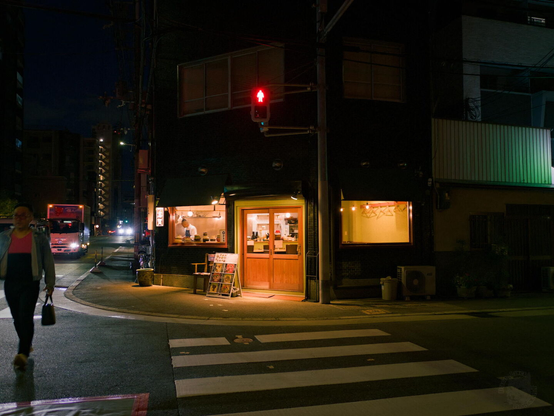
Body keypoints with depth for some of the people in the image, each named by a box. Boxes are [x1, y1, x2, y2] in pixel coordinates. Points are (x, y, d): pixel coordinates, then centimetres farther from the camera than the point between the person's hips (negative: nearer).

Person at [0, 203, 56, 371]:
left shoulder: (39, 238, 1)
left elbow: (48, 262, 4)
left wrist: (50, 283, 1)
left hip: (30, 284, -4)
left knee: (25, 317, -15)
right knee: (17, 319, 13)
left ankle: (23, 354, -20)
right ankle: (27, 346, 33)